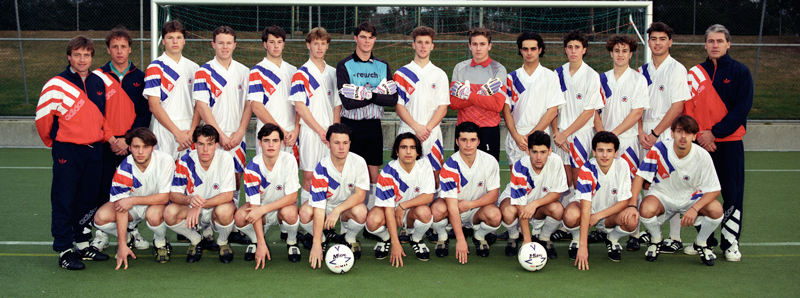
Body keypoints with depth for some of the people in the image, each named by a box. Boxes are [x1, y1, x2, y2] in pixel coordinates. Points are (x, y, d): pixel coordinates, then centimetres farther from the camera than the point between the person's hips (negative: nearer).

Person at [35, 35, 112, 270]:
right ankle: (64, 251, 6)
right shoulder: (56, 85, -9)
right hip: (67, 152, -6)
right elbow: (42, 117, -4)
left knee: (88, 201, 12)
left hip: (94, 150, 6)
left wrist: (109, 137, 11)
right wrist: (53, 141, 7)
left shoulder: (98, 83, 10)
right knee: (64, 202, -1)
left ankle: (83, 245, 24)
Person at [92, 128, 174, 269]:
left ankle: (161, 242, -3)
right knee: (101, 217, -21)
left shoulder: (165, 161, -25)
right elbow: (121, 205, -22)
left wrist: (132, 200, -29)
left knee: (153, 215, -37)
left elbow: (165, 197, -22)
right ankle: (127, 237, 10)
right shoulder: (124, 168, -21)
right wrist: (122, 245, -26)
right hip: (132, 206, 2)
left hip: (157, 203, -2)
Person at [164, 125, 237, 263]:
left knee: (225, 210, -37)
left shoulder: (225, 159, -18)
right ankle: (195, 240, 4)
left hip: (217, 206, -2)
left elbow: (228, 195, -21)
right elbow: (173, 194, -12)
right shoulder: (185, 161, -12)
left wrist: (200, 205, -33)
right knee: (169, 213, -27)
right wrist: (190, 200, -35)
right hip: (192, 210, 2)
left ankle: (223, 242, -1)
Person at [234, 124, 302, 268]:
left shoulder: (289, 160, -20)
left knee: (289, 212, -36)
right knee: (239, 217, -29)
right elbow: (255, 204, -20)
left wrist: (263, 209, -30)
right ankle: (255, 240, 5)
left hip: (283, 206, -1)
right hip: (261, 209, 1)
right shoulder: (252, 168, -18)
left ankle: (292, 242, -2)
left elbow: (292, 197, -19)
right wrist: (261, 243, -27)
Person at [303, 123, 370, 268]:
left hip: (349, 206, 0)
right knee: (305, 213, -31)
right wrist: (316, 244, -33)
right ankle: (323, 238, 4)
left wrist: (337, 210, -34)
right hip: (326, 205, 0)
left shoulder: (358, 162, -20)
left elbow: (360, 194, -18)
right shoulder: (322, 168, -23)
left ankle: (350, 240, 1)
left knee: (361, 212, -35)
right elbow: (319, 205, -28)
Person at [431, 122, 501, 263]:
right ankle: (442, 238, 0)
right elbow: (452, 206, -25)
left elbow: (493, 194, -6)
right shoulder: (450, 166, -21)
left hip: (476, 210, 2)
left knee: (495, 215, -31)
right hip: (453, 212, -2)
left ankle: (479, 236, 5)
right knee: (437, 209, -34)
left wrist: (470, 204, -24)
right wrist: (460, 240, -31)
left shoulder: (490, 162, -13)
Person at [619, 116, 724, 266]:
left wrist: (695, 208, -31)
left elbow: (714, 190, -14)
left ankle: (701, 243, 6)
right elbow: (640, 177, -17)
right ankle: (656, 241, 3)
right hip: (661, 194, -1)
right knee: (646, 210, -34)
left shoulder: (702, 156, -18)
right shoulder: (658, 150, -21)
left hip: (691, 197, 1)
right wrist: (632, 205, -31)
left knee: (716, 209, -27)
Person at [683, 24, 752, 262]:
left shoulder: (740, 72, 1)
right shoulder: (694, 73, 8)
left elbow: (743, 108, -6)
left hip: (729, 141, -2)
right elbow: (687, 107, 6)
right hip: (700, 142, 2)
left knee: (732, 193, -1)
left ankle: (731, 243, 8)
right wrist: (699, 134, -9)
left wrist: (714, 133, -12)